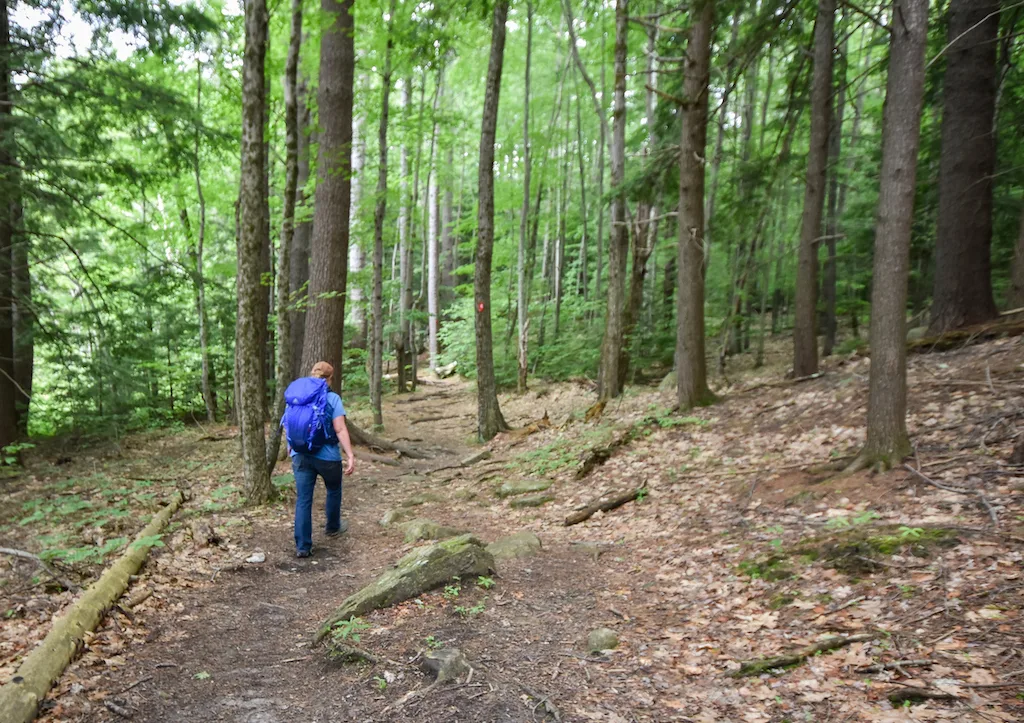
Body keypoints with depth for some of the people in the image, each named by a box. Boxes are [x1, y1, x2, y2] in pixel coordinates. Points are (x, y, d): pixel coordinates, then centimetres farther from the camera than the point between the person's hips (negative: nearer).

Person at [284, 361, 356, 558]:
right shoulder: (332, 399, -10)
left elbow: (288, 425, 13)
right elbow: (340, 430, -17)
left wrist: (290, 446, 30)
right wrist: (350, 456, -16)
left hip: (301, 455, 3)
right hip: (327, 456, -3)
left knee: (303, 500, 6)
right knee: (333, 491, 24)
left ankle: (302, 546, 4)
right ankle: (332, 527, 42)